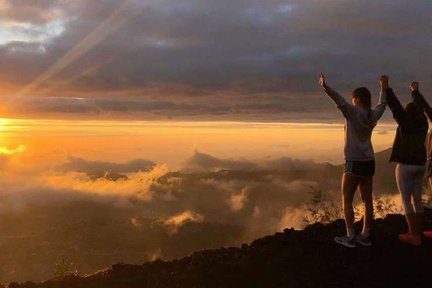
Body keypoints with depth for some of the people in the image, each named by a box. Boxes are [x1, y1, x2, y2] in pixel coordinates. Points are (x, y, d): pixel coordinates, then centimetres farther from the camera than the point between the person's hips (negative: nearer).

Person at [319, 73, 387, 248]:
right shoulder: (373, 114, 8)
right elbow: (382, 103, 28)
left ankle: (350, 238, -2)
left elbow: (340, 100, -27)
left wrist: (325, 86, -37)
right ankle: (365, 236, 17)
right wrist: (384, 87, 42)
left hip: (354, 163, -7)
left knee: (347, 200, -2)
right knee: (367, 200, 10)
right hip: (369, 162, 7)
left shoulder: (354, 112, -11)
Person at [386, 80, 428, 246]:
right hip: (420, 165, 7)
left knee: (406, 201, -2)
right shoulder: (423, 123, 5)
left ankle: (414, 236, -3)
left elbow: (394, 105, -9)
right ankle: (418, 232, 19)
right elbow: (419, 108, 22)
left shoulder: (406, 123, -12)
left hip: (405, 166, -7)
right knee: (417, 200, 14)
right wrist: (415, 92, 35)